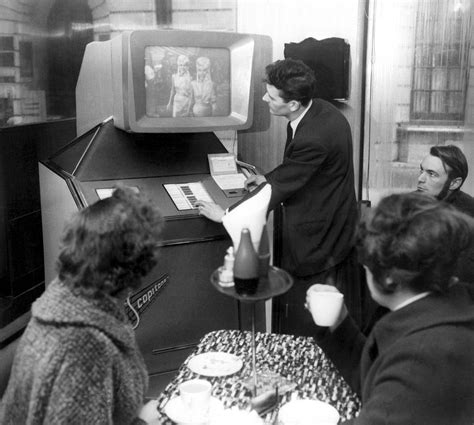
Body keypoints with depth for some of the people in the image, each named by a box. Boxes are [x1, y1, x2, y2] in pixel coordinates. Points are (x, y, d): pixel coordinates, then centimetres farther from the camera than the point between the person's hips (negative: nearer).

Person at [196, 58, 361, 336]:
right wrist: (270, 177, 10)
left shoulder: (313, 138, -31)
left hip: (314, 243, -10)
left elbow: (281, 190, -23)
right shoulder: (320, 110, -1)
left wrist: (226, 216, -14)